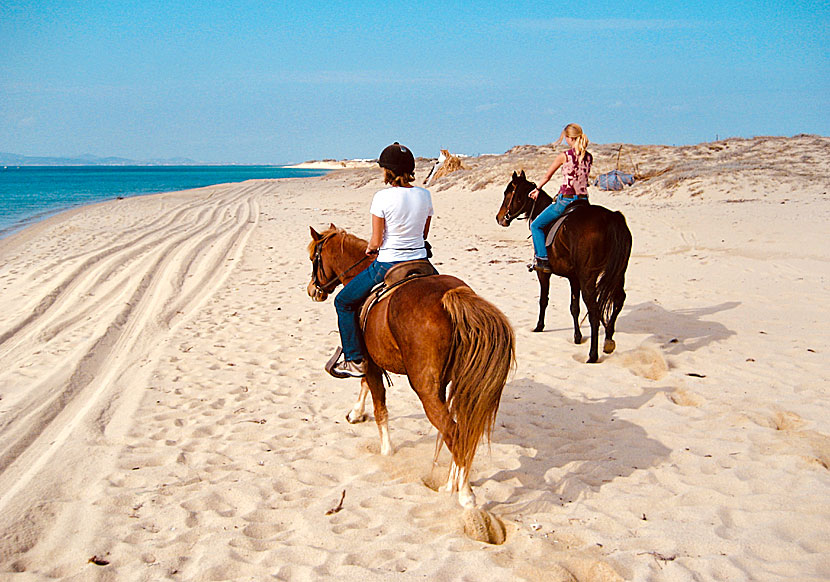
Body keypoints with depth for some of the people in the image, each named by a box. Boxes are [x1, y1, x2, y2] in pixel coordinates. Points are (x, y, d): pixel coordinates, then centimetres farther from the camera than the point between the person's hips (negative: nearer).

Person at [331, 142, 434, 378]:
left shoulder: (382, 197, -15)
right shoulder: (425, 195, 1)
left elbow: (376, 241, -12)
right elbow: (424, 234, 11)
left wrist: (370, 248, 10)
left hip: (388, 265, -5)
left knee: (344, 302, 16)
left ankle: (355, 361, 15)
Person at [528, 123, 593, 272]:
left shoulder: (564, 156, -8)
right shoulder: (589, 157, 7)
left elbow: (547, 176, 4)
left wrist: (537, 189, 22)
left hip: (565, 200, -6)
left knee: (536, 226, 7)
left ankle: (542, 259, -3)